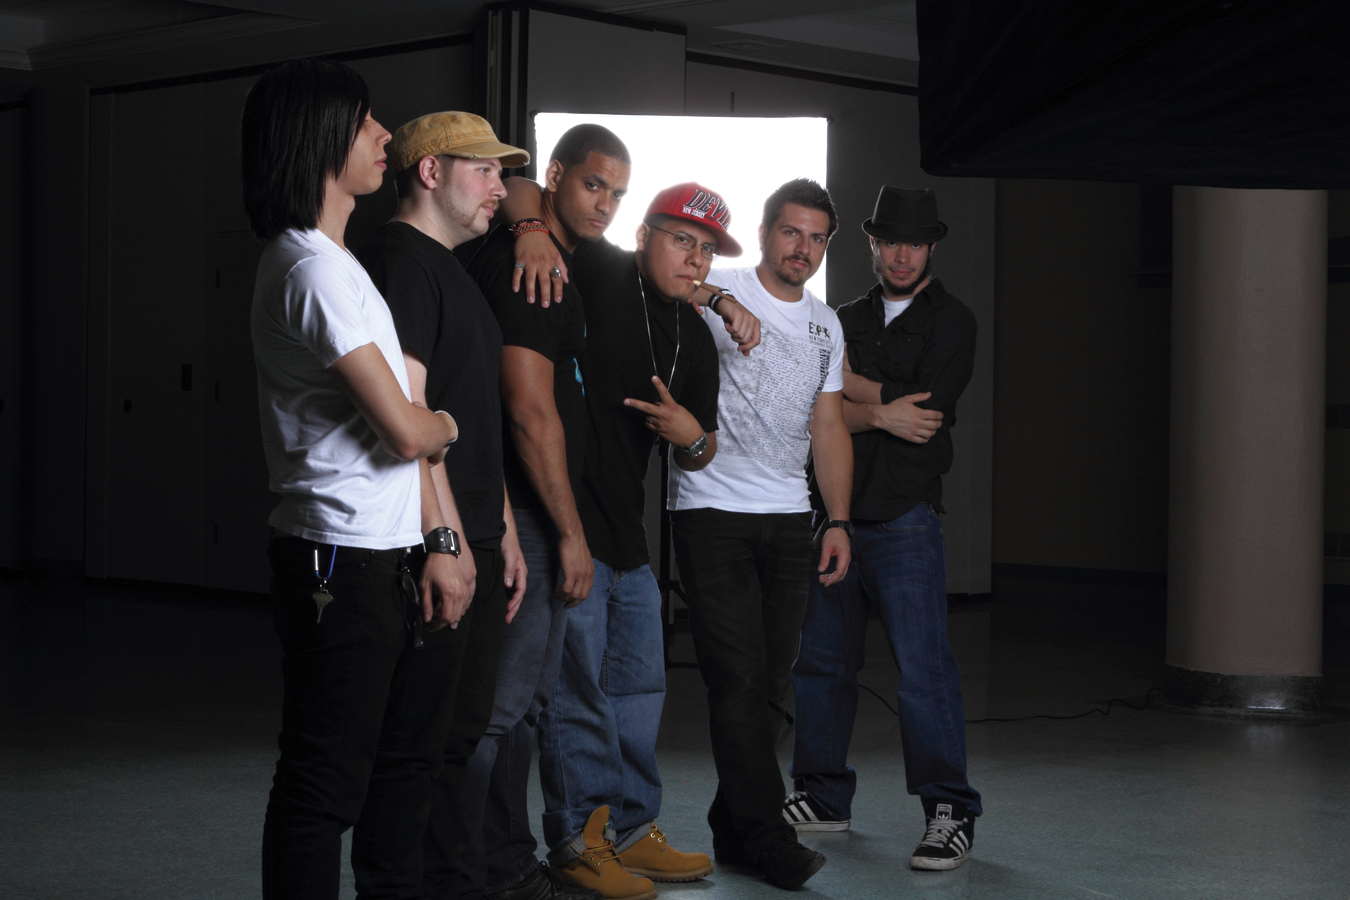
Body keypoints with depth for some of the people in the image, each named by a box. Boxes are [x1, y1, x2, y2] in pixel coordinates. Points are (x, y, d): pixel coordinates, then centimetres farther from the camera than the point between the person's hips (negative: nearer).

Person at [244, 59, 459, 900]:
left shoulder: (331, 260, 16)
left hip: (383, 554, 10)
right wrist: (449, 425, 4)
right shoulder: (317, 271, -17)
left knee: (402, 755, 18)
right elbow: (405, 429, -19)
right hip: (344, 557, -10)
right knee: (326, 777, -3)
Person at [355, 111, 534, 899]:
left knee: (460, 732, 15)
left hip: (472, 542, 10)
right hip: (433, 547, -10)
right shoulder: (399, 261, -12)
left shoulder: (450, 270, 21)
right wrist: (446, 538, -22)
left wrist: (502, 529, 20)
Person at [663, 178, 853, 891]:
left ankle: (734, 827, 14)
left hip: (790, 518, 5)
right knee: (739, 678, -8)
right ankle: (766, 834, -3)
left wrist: (838, 520, 9)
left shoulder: (825, 324, 16)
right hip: (713, 512, -5)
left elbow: (829, 426, 16)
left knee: (770, 681, 5)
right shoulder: (717, 293, -2)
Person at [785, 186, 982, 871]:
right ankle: (823, 797, 22)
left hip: (904, 518, -5)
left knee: (924, 669, -10)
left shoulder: (950, 321, 4)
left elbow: (924, 407, -11)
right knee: (821, 661, 10)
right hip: (833, 512, 5)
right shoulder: (846, 321, 17)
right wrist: (880, 413, -12)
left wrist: (849, 383, -4)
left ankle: (950, 813, -4)